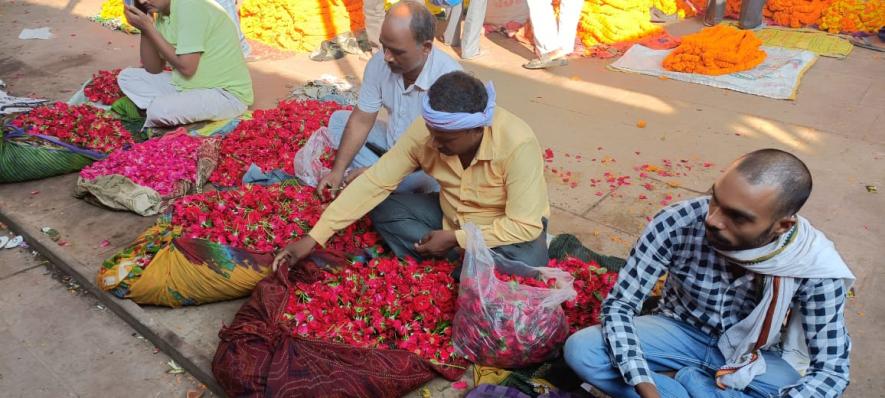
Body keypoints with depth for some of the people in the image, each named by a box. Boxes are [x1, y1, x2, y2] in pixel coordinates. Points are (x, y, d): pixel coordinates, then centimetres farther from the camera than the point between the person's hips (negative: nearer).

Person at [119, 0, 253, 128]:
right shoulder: (163, 14, 6)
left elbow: (186, 67, -23)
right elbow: (153, 69, 8)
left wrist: (149, 28, -16)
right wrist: (144, 28, -5)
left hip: (226, 93, -9)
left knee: (159, 110, -30)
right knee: (127, 77, 8)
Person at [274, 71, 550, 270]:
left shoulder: (517, 144, -35)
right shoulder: (426, 131, -22)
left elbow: (525, 225, -30)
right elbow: (374, 182, -20)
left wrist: (455, 238, -27)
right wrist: (313, 238, -24)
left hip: (509, 229, -4)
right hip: (452, 215, 5)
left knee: (524, 265, -36)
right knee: (384, 210, -14)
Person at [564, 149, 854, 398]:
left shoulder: (815, 265, -26)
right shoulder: (677, 224, -29)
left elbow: (831, 370, -20)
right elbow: (619, 305, -21)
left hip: (756, 359, 1)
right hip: (681, 330, 0)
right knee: (580, 349, -24)